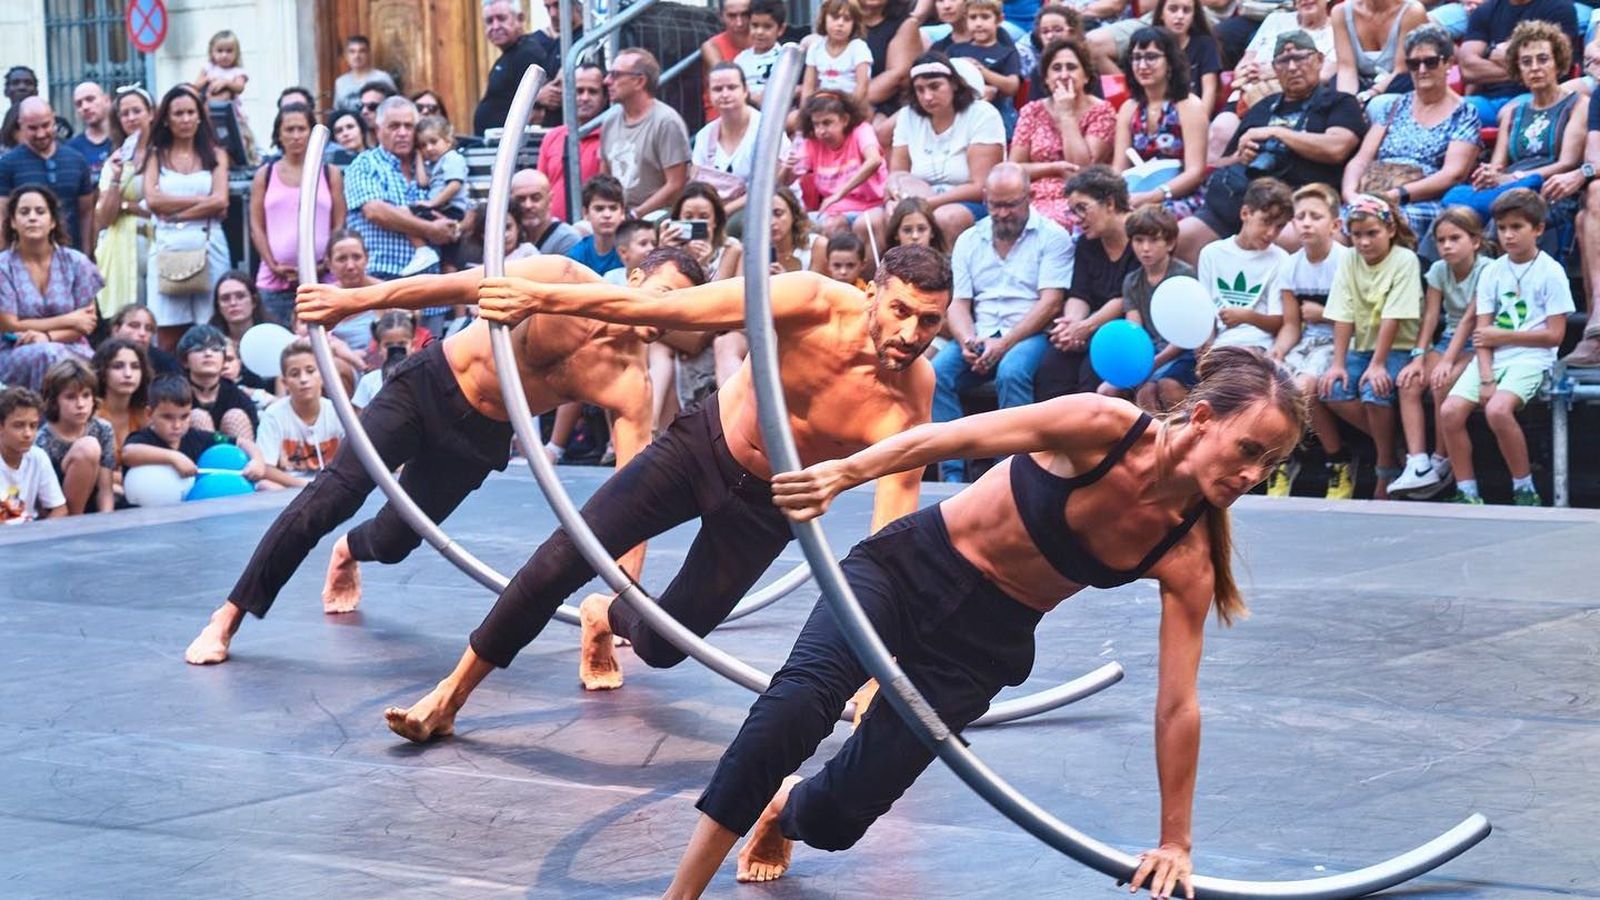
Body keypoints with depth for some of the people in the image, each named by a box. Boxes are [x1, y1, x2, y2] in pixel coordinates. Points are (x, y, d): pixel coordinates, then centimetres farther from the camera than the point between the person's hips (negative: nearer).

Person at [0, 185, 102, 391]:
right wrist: (69, 320, -5)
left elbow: (87, 324, 1)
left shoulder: (76, 263, 3)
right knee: (46, 355, -35)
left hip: (72, 350, 2)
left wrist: (47, 337, -18)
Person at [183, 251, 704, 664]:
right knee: (332, 495, -14)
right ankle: (229, 616, -3)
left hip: (481, 436, 2)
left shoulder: (629, 383, -19)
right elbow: (463, 284, -22)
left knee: (394, 542, 9)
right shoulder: (564, 280, -22)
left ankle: (348, 554, 51)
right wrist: (353, 300, -27)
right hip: (430, 386, -2)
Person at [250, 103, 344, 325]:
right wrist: (273, 265, -5)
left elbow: (339, 226, 7)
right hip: (274, 281, 1)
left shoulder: (330, 174, 10)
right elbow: (256, 226, 7)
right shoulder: (265, 175, 12)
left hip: (321, 280, -1)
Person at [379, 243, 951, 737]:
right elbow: (661, 307, -30)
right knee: (559, 563, -8)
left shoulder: (908, 406, -29)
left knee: (663, 647, 5)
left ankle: (605, 618, 44)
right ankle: (452, 695, 12)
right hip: (702, 446, 0)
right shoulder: (815, 304, -29)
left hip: (768, 508, 0)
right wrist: (542, 298, -35)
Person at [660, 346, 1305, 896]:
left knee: (841, 814, -5)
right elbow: (960, 436, -28)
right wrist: (846, 472, -43)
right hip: (912, 568, -2)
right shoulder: (1106, 427, -22)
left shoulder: (1187, 559, -14)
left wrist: (1175, 842, -7)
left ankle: (784, 811, 34)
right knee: (796, 703, -28)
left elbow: (1177, 706, -10)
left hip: (984, 642, 2)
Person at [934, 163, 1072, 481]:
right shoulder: (969, 240, 18)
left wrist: (1004, 344, -16)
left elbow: (1050, 303, -6)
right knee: (935, 373, -25)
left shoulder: (1052, 237, 3)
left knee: (1012, 372, -37)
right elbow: (958, 303, 12)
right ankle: (951, 474, -25)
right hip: (980, 336, 4)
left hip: (1030, 335, -4)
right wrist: (968, 342, -11)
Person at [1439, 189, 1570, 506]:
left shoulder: (1550, 271, -3)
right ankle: (1467, 494, -5)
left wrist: (1503, 336, -8)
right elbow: (1482, 333, 4)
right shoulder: (1492, 272, 10)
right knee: (1450, 411, -16)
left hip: (1530, 358, -5)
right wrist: (1486, 378, -10)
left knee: (1497, 409, -31)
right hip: (1492, 358, 5)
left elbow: (1554, 335, -7)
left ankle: (1525, 490, -14)